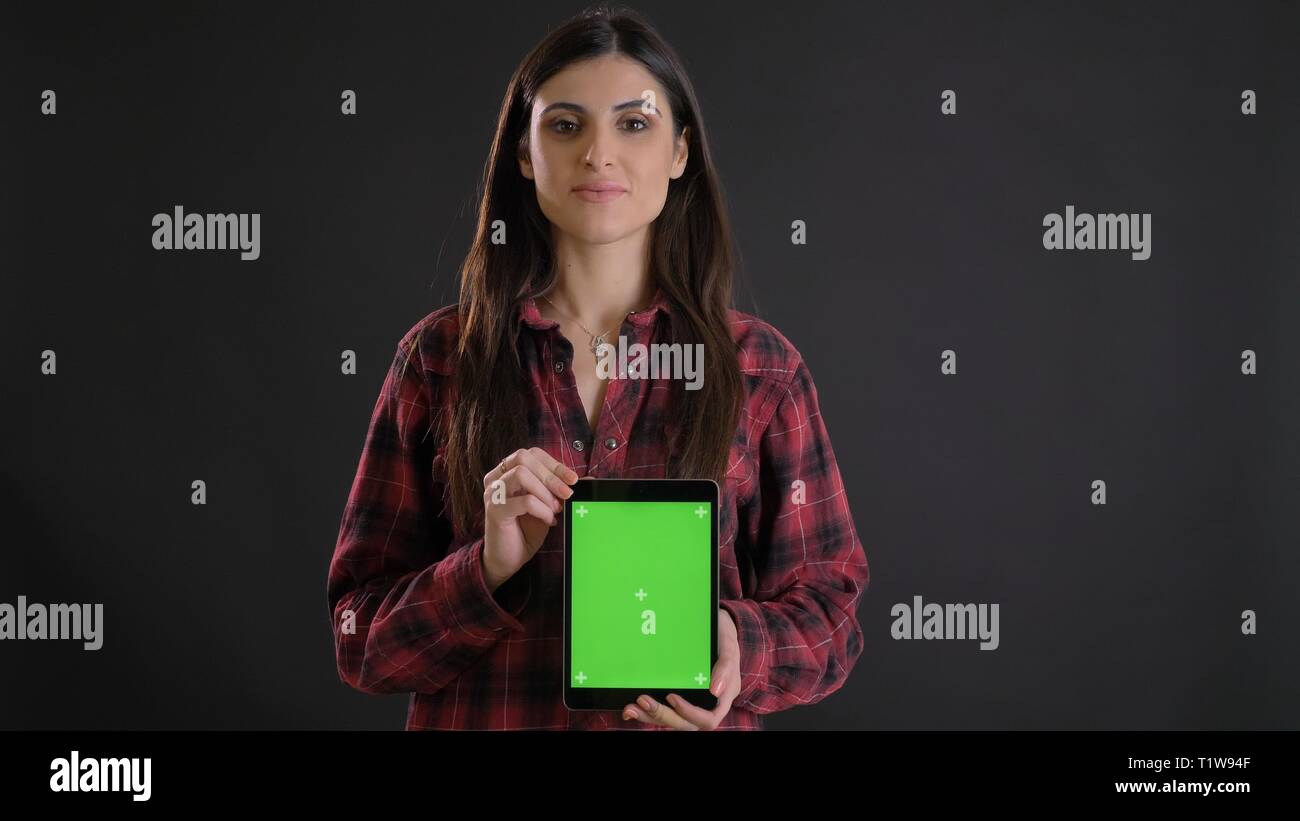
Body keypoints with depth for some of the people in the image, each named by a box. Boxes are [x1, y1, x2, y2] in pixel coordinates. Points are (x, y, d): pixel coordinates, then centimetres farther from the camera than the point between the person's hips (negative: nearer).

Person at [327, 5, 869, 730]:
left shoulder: (761, 367, -4)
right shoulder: (438, 359, -5)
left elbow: (827, 610, -1)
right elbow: (361, 633, -4)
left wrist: (738, 650, -21)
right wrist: (489, 568, -22)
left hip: (687, 718, 1)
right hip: (480, 716, 0)